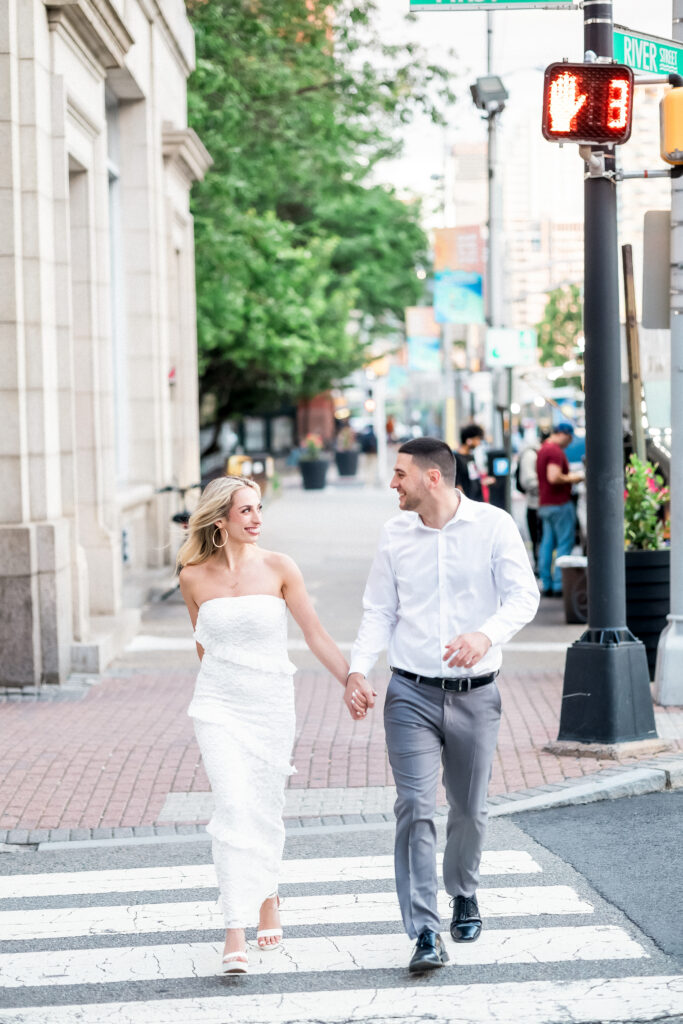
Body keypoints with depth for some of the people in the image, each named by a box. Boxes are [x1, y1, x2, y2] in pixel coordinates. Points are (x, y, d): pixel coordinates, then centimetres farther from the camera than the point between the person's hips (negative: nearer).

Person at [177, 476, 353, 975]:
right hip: (218, 706, 0)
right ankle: (236, 935, -15)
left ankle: (267, 898, 39)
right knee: (234, 808, -14)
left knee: (266, 809, 10)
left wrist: (351, 680, -9)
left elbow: (315, 633, -2)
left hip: (271, 704, 1)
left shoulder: (278, 568, -4)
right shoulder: (194, 577, 0)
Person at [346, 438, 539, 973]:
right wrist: (359, 668, -9)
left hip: (475, 694, -1)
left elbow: (523, 596, -13)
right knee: (415, 807, -12)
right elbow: (379, 611, 8)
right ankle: (426, 934, -14)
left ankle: (464, 894, 42)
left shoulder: (494, 525, -4)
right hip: (411, 694, 1)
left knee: (470, 809, 12)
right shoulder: (395, 533, 5)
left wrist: (485, 635, -33)